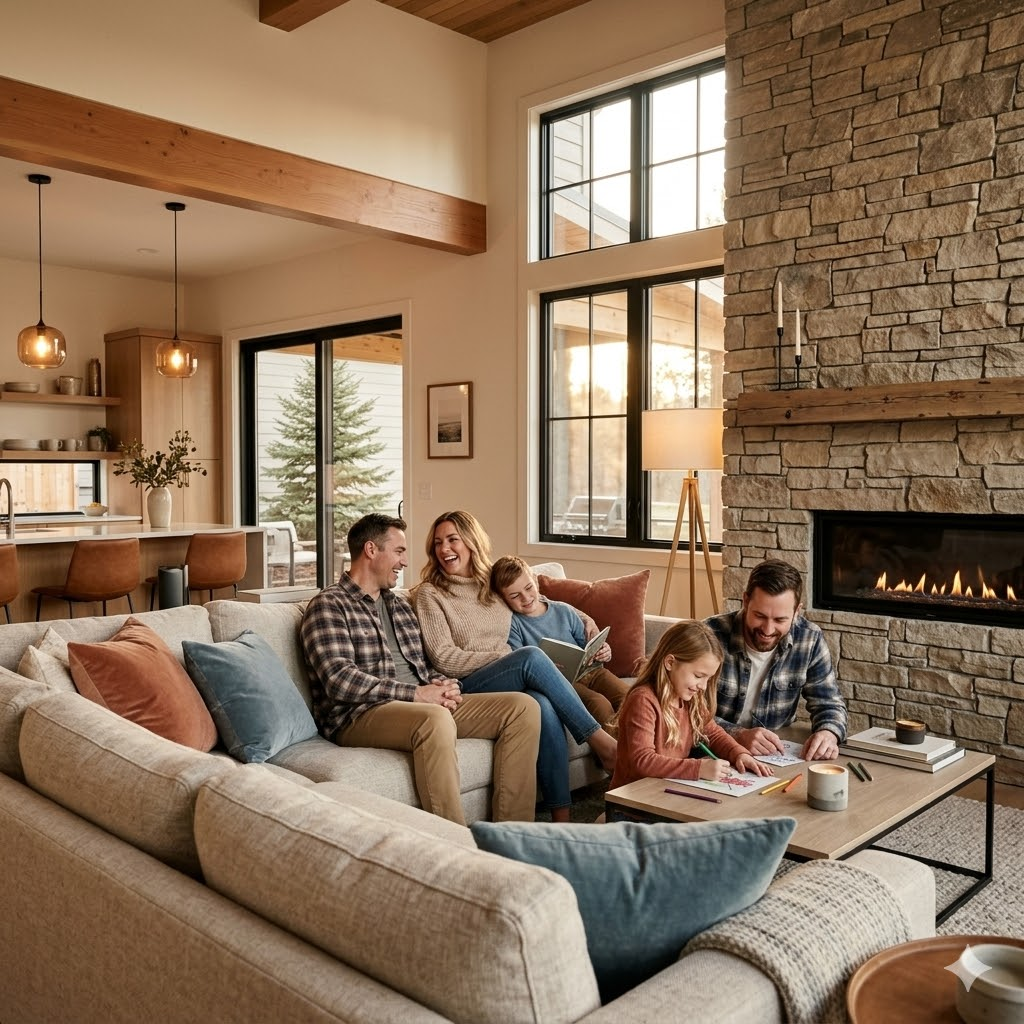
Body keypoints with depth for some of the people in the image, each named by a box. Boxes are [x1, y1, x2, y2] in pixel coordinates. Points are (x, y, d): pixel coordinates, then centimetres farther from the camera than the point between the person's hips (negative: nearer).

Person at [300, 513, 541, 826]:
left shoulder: (399, 605, 24)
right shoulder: (328, 605, -2)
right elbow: (339, 680, -15)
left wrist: (444, 685, 1)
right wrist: (414, 693, -17)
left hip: (426, 704, 8)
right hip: (360, 715, -8)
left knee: (523, 707, -7)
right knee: (435, 720, -40)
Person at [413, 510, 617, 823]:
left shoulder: (495, 586, 19)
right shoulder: (429, 594, 5)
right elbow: (445, 658, -5)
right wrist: (508, 657, -12)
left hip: (511, 682, 4)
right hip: (466, 689, -4)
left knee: (544, 707, -34)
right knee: (532, 657, -32)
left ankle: (561, 817, -31)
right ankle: (602, 741, -23)